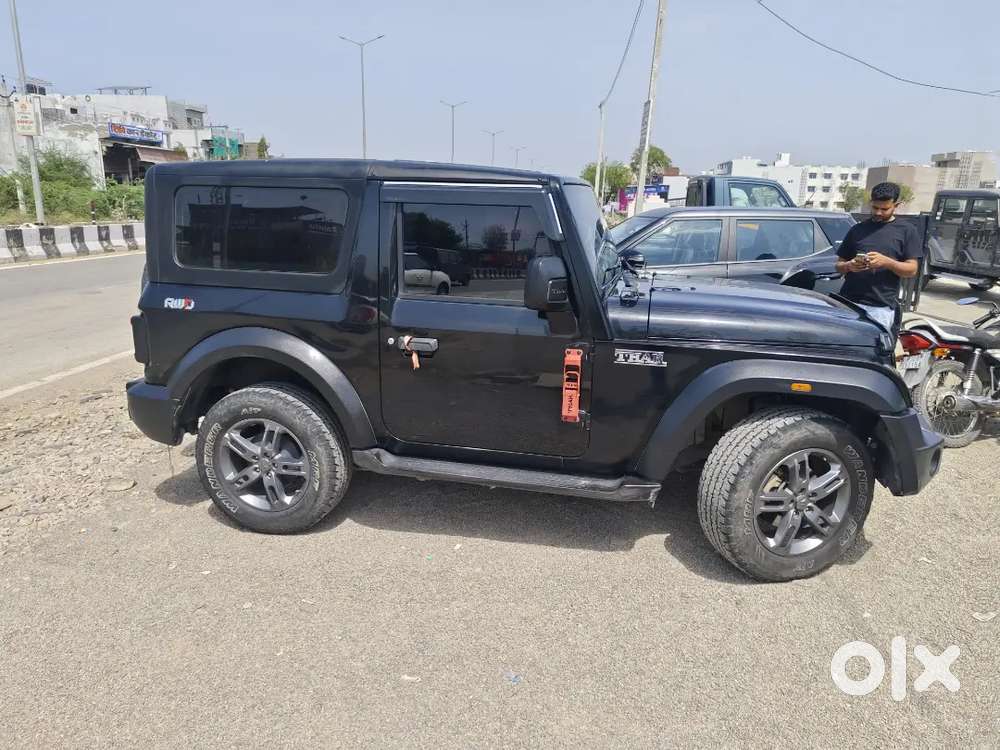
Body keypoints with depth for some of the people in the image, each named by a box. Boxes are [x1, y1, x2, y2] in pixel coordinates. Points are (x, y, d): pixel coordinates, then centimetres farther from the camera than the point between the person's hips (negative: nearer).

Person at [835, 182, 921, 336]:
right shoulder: (857, 229, 16)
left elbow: (912, 269, 3)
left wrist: (886, 262, -15)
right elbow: (839, 265, 16)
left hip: (882, 308, -2)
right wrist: (849, 266, -8)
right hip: (849, 303, 2)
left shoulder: (906, 231, 10)